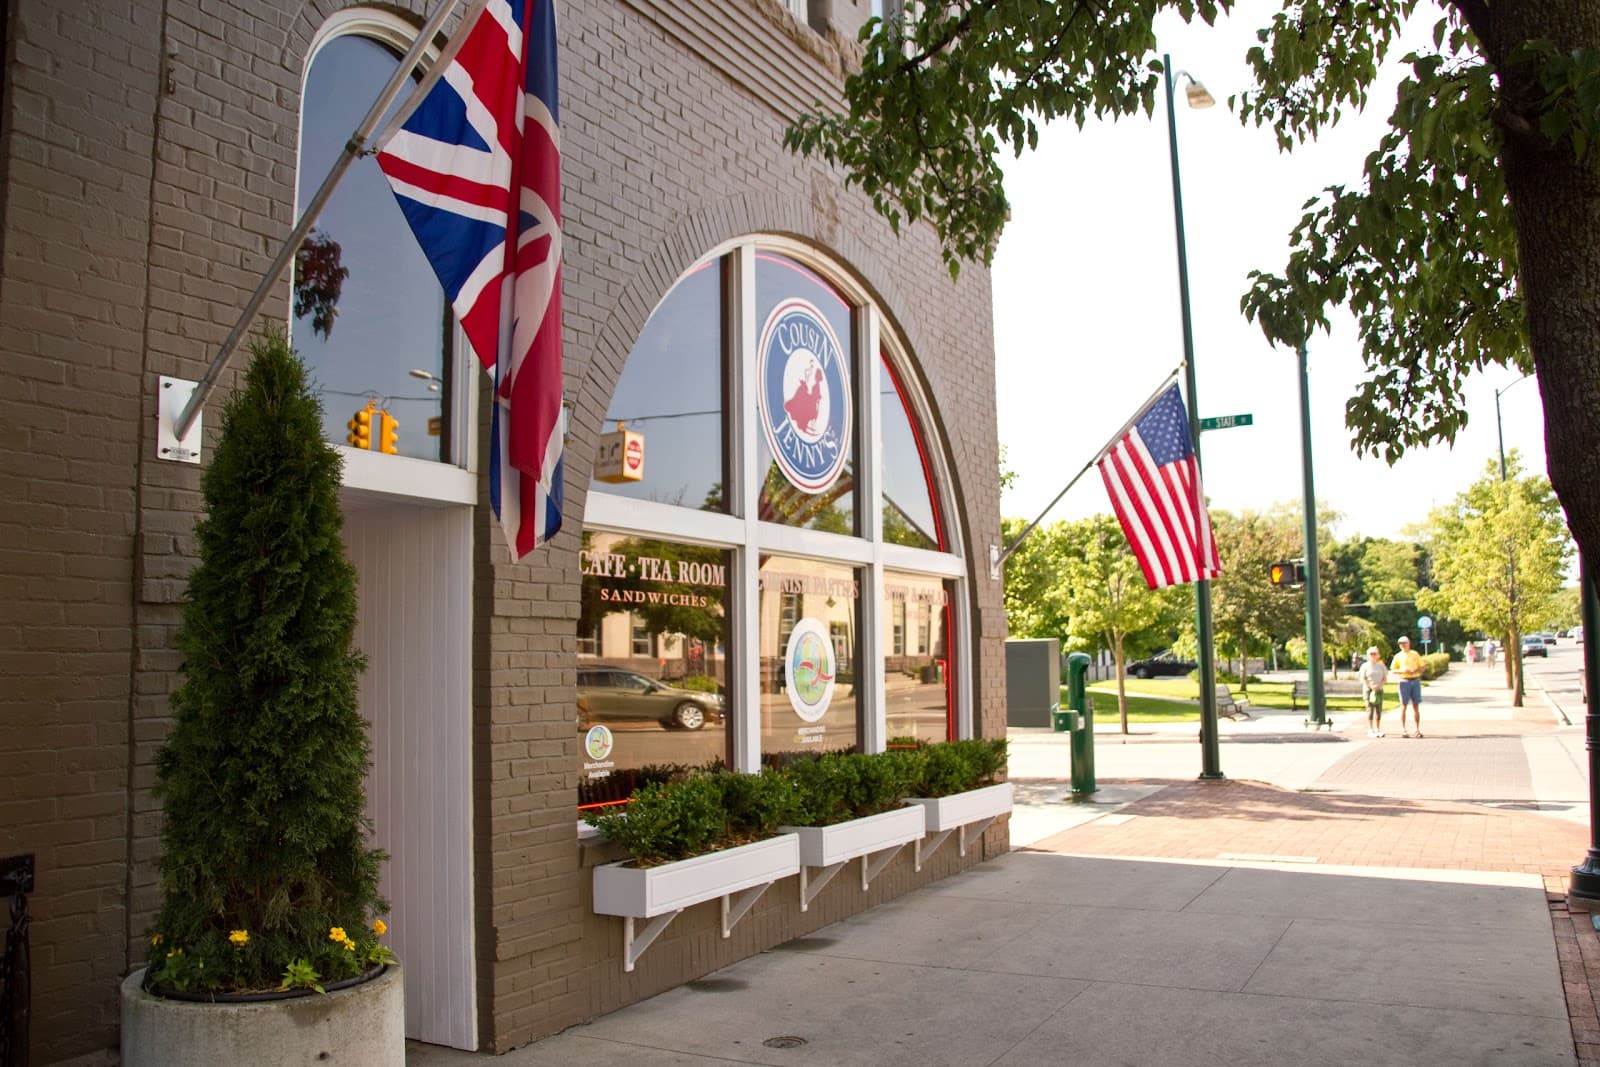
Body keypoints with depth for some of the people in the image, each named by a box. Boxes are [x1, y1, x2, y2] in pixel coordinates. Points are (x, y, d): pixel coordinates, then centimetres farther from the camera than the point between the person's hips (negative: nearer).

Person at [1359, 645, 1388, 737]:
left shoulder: (1381, 666, 10)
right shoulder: (1365, 666, 0)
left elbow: (1385, 678, 7)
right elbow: (1363, 679, -4)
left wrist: (1378, 685, -11)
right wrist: (1371, 687, -17)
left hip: (1379, 690, 3)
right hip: (1368, 690, -3)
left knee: (1379, 710, 3)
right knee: (1370, 709, -6)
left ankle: (1378, 729, 10)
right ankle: (1370, 730, -5)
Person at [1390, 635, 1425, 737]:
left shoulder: (1415, 654, 10)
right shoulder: (1398, 656, 5)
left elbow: (1421, 667, 10)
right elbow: (1393, 670, 3)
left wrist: (1415, 671, -10)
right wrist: (1402, 671, -15)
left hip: (1415, 681, 2)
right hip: (1404, 681, -2)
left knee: (1416, 706, 4)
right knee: (1403, 705, -3)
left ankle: (1418, 729, 9)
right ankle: (1403, 729, -1)